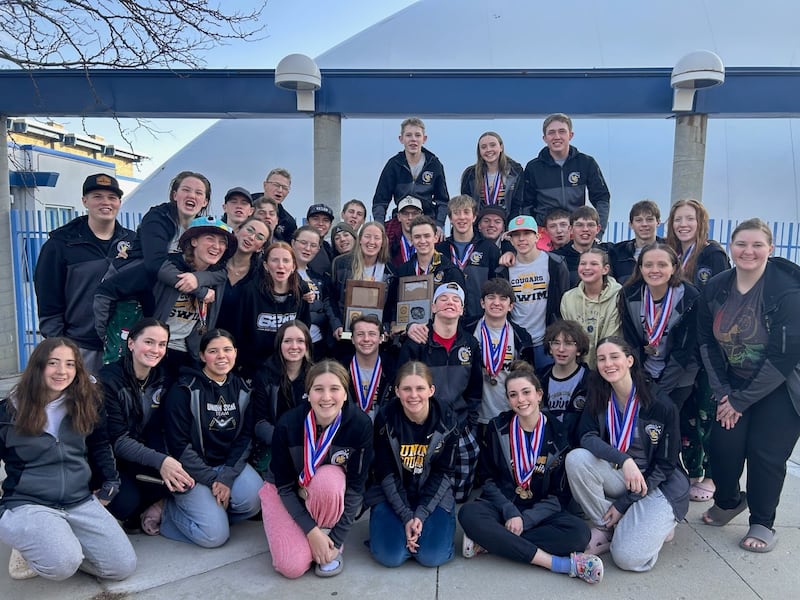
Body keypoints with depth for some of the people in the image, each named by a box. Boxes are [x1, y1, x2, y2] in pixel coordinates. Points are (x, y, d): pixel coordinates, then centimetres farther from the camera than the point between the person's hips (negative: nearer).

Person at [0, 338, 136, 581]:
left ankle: (60, 543, 14)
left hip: (81, 502, 4)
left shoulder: (86, 403, 2)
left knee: (123, 566, -8)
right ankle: (30, 547, 3)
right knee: (63, 564, -31)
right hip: (26, 504, -3)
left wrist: (110, 484, 6)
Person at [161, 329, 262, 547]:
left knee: (253, 500, -25)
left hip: (229, 464, 4)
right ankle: (168, 510, 8)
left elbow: (245, 437, 0)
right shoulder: (184, 389, -12)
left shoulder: (241, 389, 3)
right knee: (215, 535, -17)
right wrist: (212, 479, -15)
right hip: (193, 470, -4)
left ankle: (212, 512, 4)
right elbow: (179, 445, -13)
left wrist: (227, 476, -14)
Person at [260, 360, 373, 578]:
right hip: (284, 492, 0)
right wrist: (311, 530, -21)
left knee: (328, 479, -36)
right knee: (293, 566, -19)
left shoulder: (360, 424, -26)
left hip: (331, 487, 0)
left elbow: (356, 486, -17)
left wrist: (337, 539, -19)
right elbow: (284, 487, -16)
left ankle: (330, 536, -8)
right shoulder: (287, 424, -27)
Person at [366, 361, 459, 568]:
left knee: (433, 556, -17)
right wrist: (406, 516, -18)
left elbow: (443, 473, -8)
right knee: (390, 556, -18)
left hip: (432, 496, 0)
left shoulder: (446, 420, -14)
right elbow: (385, 472, -11)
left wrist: (421, 514, -17)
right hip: (391, 495, 0)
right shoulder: (385, 419, -15)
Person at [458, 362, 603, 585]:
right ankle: (563, 564, -30)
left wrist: (525, 520, -18)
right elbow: (489, 480, -1)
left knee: (579, 533, -29)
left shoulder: (558, 433, -6)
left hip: (541, 511, 0)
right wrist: (510, 512, -17)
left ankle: (489, 542, -24)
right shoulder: (498, 428, -3)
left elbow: (559, 494, -5)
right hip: (503, 506, 0)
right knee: (468, 514, -32)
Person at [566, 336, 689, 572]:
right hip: (618, 477, 4)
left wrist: (623, 504, -12)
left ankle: (657, 524, 9)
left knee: (628, 558, -23)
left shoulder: (662, 405, -16)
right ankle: (606, 527, -6)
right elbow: (587, 437, -16)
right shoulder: (599, 398, -4)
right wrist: (623, 460, -35)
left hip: (659, 485, -4)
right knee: (576, 458, -27)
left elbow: (665, 465, -11)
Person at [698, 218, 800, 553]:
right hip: (734, 384, 4)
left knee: (765, 452, -3)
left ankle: (762, 523, 20)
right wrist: (723, 393, -7)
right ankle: (728, 500, 27)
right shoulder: (715, 288, -5)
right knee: (723, 444, -3)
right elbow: (707, 341, 1)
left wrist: (742, 400, -16)